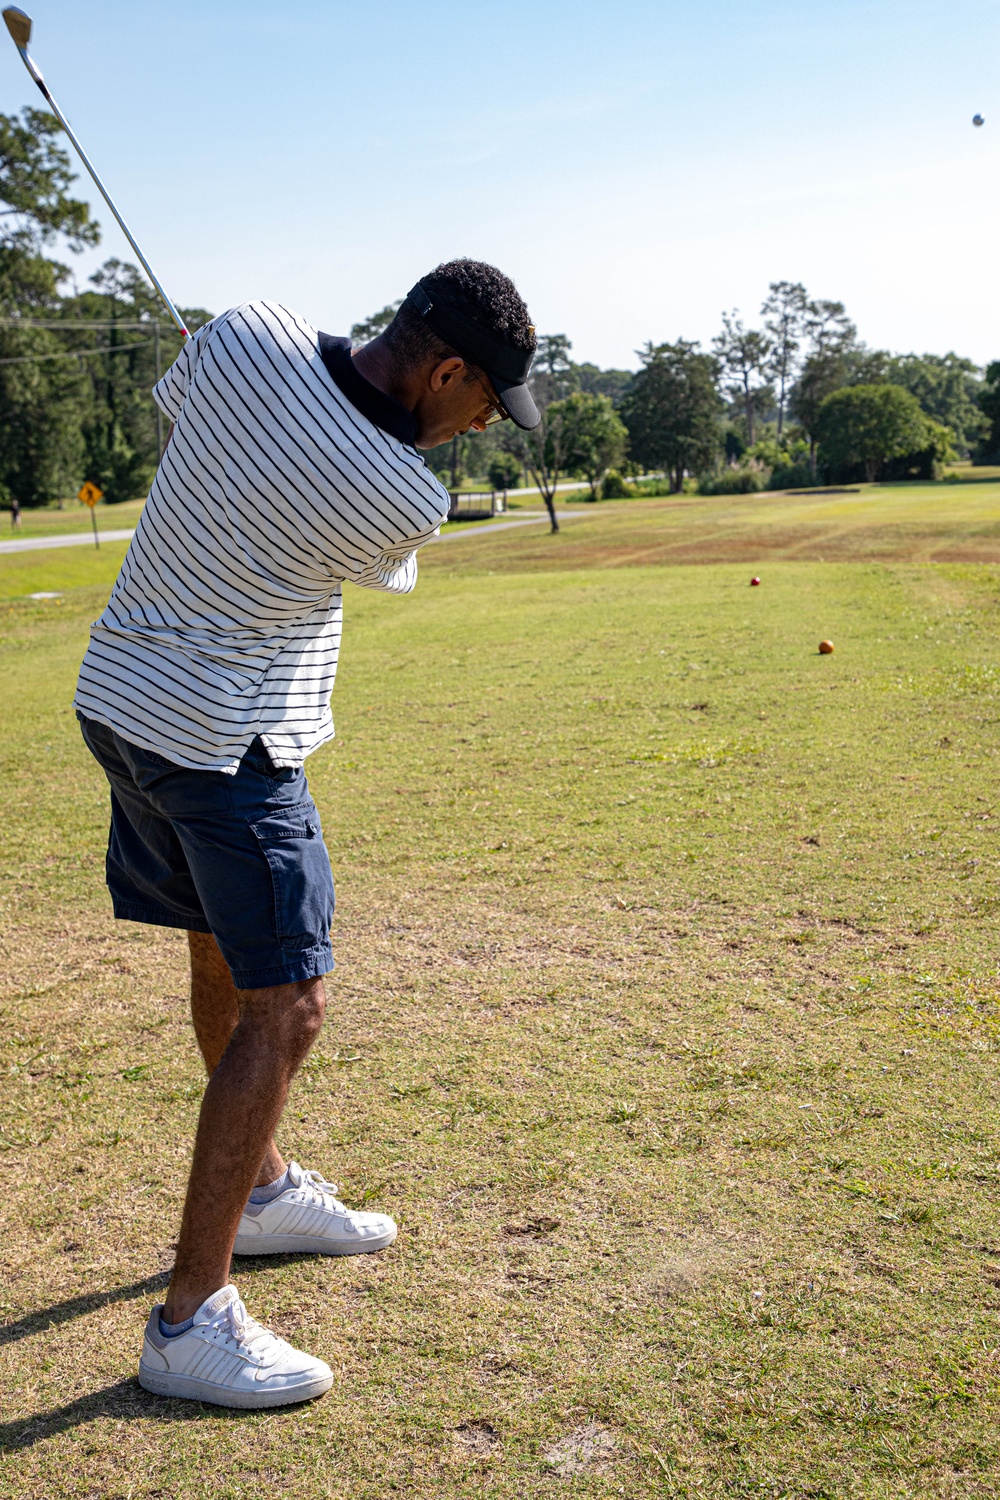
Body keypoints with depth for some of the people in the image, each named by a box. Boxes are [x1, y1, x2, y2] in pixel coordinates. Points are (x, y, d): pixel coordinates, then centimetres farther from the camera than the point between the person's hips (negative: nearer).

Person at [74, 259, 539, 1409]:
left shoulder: (246, 334, -7)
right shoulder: (405, 501, -22)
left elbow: (170, 401, 15)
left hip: (118, 691, 9)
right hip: (223, 742, -9)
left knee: (225, 957, 20)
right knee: (284, 1007, -4)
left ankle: (261, 1191, 39)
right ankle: (189, 1320, 2)